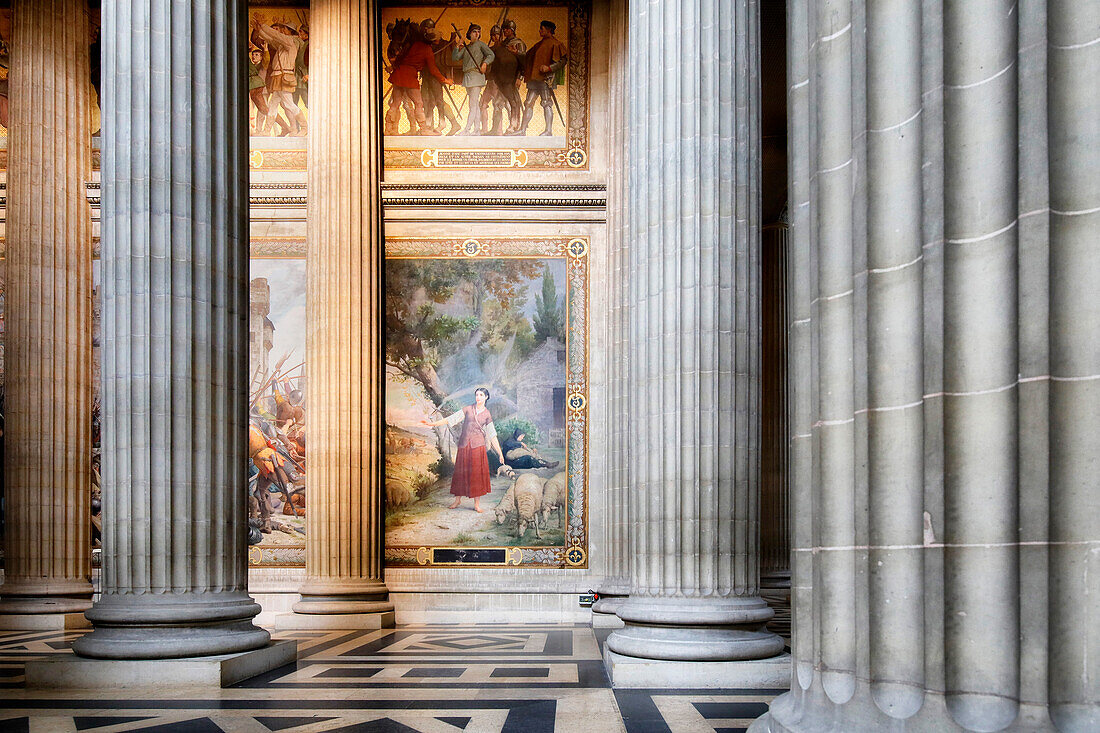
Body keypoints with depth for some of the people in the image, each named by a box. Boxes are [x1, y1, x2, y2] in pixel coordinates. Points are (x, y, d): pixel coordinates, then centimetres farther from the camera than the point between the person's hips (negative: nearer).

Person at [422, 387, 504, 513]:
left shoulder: (487, 415, 7)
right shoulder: (468, 409, 6)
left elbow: (492, 435, 9)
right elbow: (451, 419, 4)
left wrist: (500, 453, 6)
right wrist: (432, 424, -2)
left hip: (478, 446, -1)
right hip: (464, 445, 1)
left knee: (477, 473, -3)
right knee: (461, 472, 4)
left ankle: (477, 504, 2)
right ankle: (457, 500, 16)